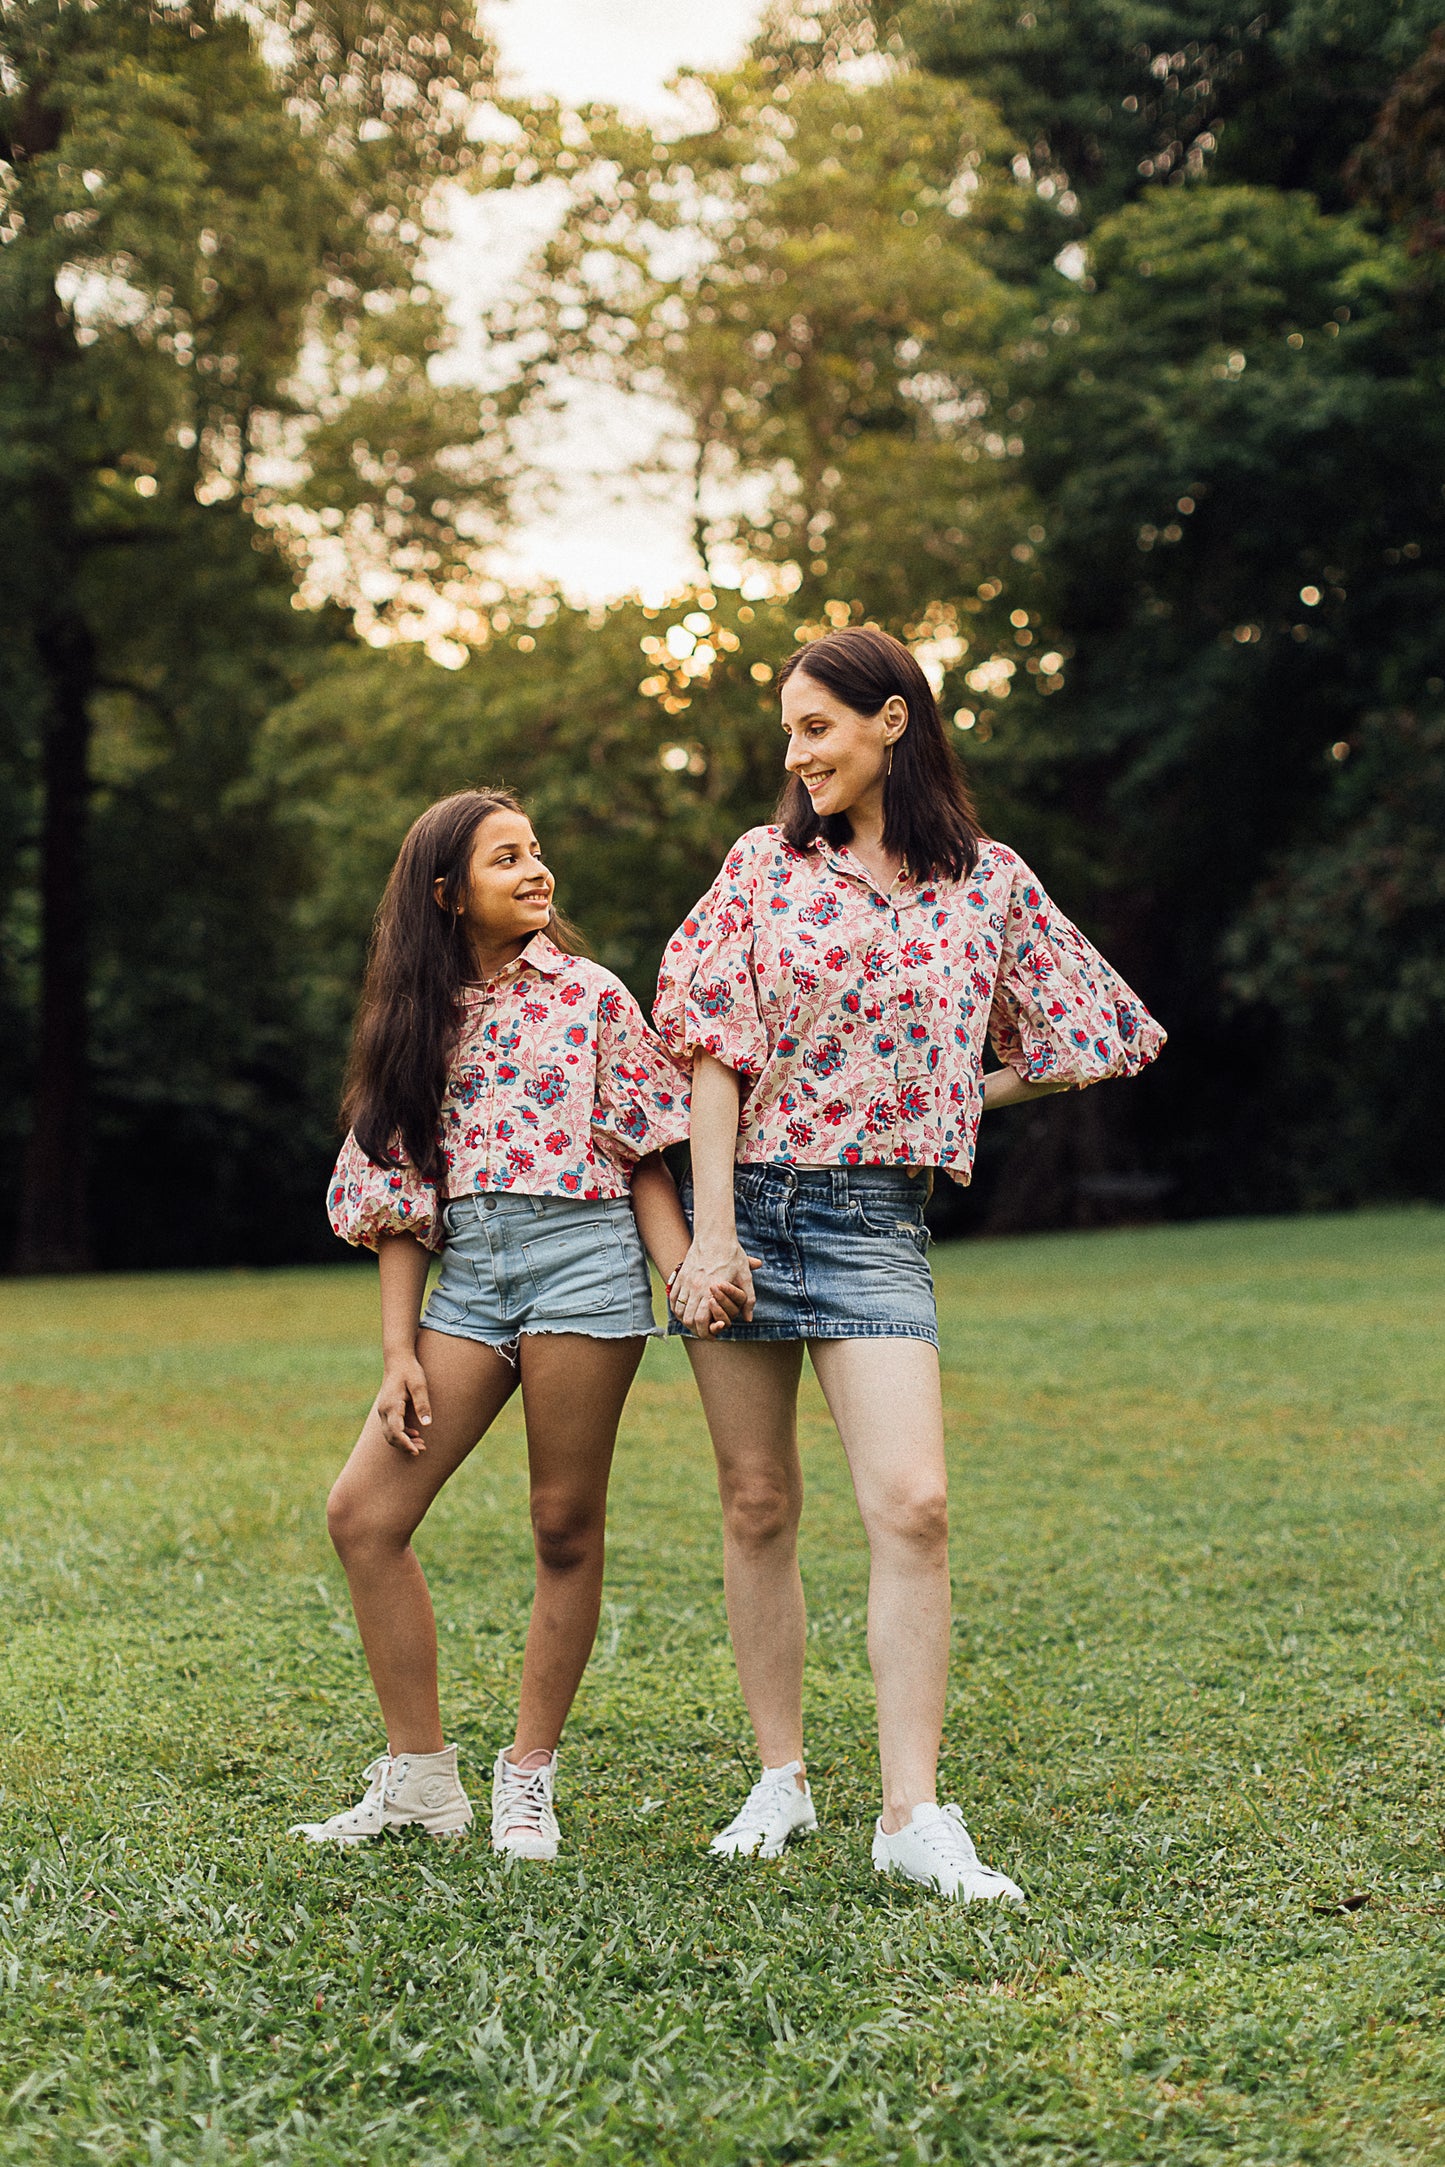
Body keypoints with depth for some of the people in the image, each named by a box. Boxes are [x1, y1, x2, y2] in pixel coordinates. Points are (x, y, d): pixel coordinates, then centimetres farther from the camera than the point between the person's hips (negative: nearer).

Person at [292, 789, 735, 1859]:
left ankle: (529, 1778, 13)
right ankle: (420, 1775, 7)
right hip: (468, 1273, 4)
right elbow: (402, 1197, 12)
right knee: (362, 1512, -5)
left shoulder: (590, 994, 7)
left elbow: (644, 1158, 4)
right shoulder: (420, 1019, 14)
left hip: (582, 1255, -3)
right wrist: (399, 1349, 5)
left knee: (566, 1528, -1)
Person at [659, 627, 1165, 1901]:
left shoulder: (987, 884, 4)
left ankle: (914, 1816, -7)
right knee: (757, 1508, 7)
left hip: (873, 1218, -1)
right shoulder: (764, 864, 4)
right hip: (743, 1201, 2)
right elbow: (715, 1054, -2)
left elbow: (1079, 1040, 13)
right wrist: (711, 1230, -9)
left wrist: (956, 1100, 6)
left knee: (913, 1506, -14)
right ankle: (782, 1781, 19)